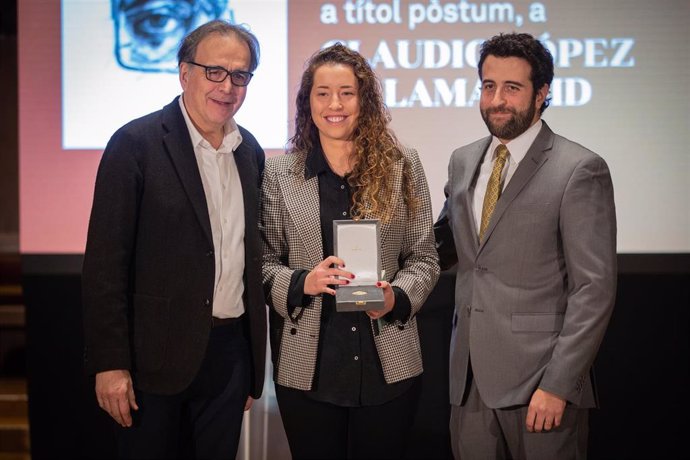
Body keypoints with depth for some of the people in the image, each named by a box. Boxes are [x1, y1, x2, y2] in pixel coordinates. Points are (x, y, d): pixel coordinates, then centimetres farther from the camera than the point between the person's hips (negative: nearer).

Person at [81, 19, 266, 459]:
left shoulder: (250, 151, 9)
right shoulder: (136, 144, -9)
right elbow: (106, 262, -11)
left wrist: (254, 359, 14)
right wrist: (110, 364, -14)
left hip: (230, 352, 5)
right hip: (158, 353, -5)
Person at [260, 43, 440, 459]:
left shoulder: (402, 166, 3)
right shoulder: (279, 172, 2)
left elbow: (424, 258, 4)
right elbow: (263, 263, 2)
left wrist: (396, 296, -15)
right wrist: (302, 283, -18)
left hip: (388, 365, 1)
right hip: (307, 367, 0)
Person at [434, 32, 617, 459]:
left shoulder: (580, 170, -8)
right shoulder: (463, 161, 13)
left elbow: (594, 289, -11)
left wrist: (558, 385, -16)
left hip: (538, 378, -5)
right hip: (470, 379, 6)